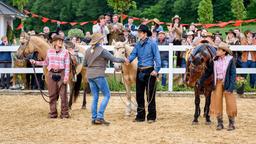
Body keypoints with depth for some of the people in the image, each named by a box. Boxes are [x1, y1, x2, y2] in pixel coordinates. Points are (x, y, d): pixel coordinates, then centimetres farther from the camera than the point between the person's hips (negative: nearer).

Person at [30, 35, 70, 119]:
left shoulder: (65, 52, -1)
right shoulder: (49, 51, 8)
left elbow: (67, 65, -5)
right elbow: (46, 63, 18)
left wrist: (66, 77, -12)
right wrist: (35, 62, 11)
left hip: (61, 74, -3)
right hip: (51, 74, 3)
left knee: (63, 94, -2)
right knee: (52, 95, 7)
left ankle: (64, 114, 5)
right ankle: (53, 113, 15)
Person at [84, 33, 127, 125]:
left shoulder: (88, 51, 7)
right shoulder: (102, 51, -11)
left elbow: (85, 64, 13)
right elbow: (113, 59, -8)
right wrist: (123, 60, 6)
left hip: (90, 76, 7)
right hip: (99, 75, -7)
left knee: (95, 97, 12)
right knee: (107, 95, 3)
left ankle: (94, 118, 12)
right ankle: (99, 117, -5)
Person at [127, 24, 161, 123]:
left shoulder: (152, 44, -6)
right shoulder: (138, 44, 10)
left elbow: (157, 57, -9)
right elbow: (133, 54, 3)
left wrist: (156, 70, -18)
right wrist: (128, 60, -19)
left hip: (149, 71, -6)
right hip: (140, 71, 6)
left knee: (150, 95, -1)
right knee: (139, 95, 9)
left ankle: (151, 117, 6)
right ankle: (140, 116, 18)